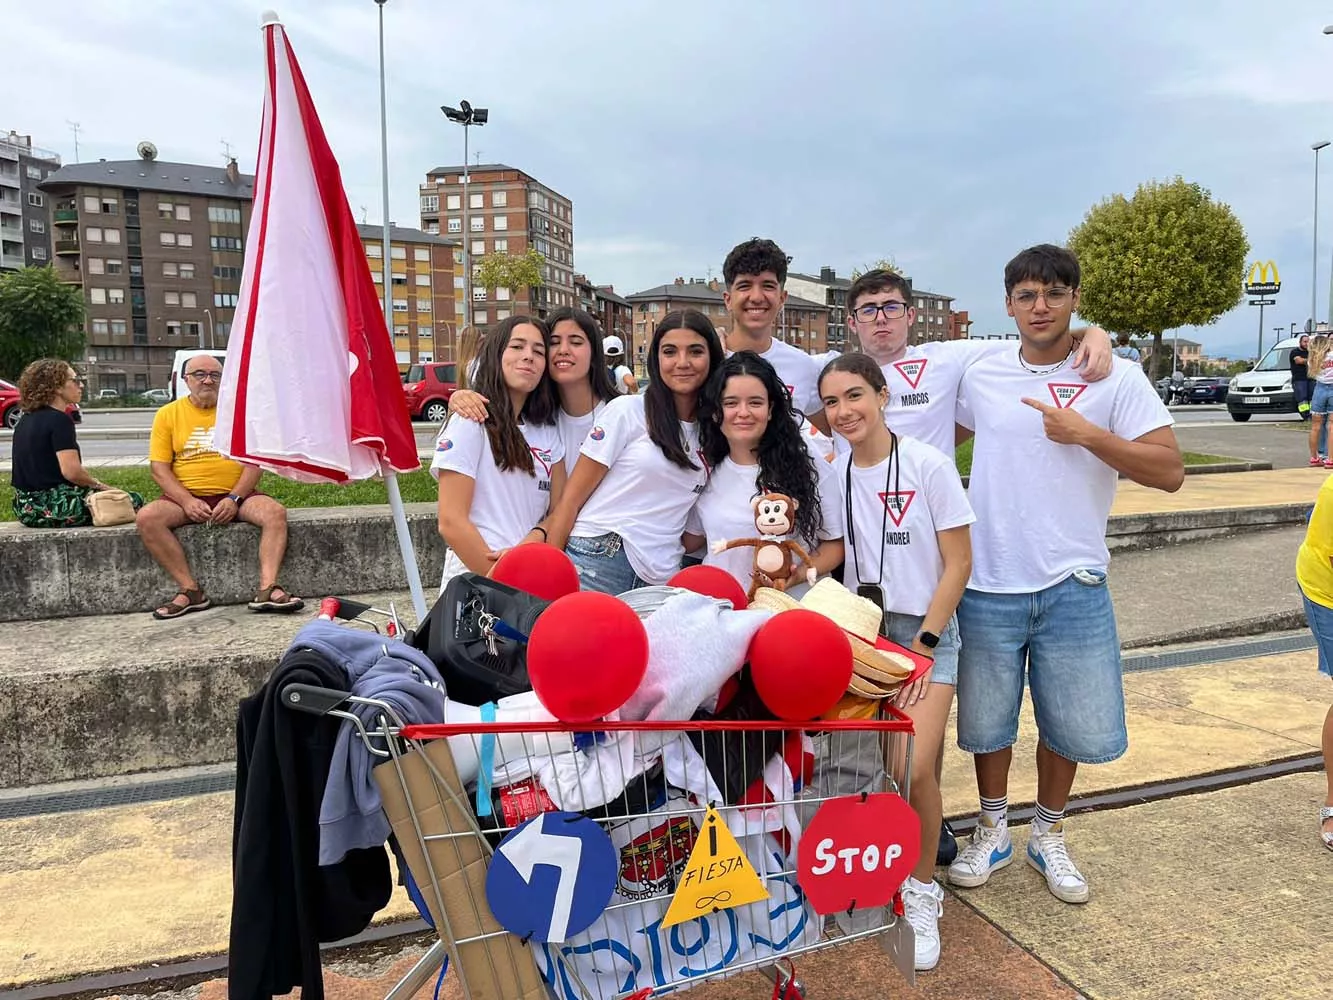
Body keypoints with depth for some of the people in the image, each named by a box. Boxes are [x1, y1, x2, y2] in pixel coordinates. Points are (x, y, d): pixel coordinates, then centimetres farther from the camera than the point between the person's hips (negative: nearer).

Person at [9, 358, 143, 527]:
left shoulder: (26, 420, 14)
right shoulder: (59, 420, -14)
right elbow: (71, 471, -23)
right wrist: (99, 484, -5)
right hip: (54, 508, -10)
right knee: (133, 501, -3)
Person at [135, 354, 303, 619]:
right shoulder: (168, 414, 7)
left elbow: (254, 461, 1)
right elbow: (160, 468, 0)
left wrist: (234, 499, -14)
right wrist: (188, 502, -15)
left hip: (235, 495, 0)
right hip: (186, 497, 0)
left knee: (275, 512, -28)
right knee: (147, 517, -27)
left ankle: (267, 589, -34)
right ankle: (190, 590, -22)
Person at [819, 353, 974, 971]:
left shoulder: (928, 466, -9)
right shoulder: (832, 473, 3)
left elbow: (958, 563, -8)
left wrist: (923, 644, -12)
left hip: (927, 629, -3)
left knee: (913, 766, -18)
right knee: (852, 760, -8)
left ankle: (922, 889, 8)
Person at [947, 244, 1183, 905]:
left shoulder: (1116, 379, -4)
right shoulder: (981, 376, 1)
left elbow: (1170, 472, -9)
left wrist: (1086, 434, -19)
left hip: (1072, 584, -1)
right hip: (988, 584, 1)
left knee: (1072, 724, 11)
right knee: (986, 720, 13)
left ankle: (1048, 837, 35)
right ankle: (992, 832, 36)